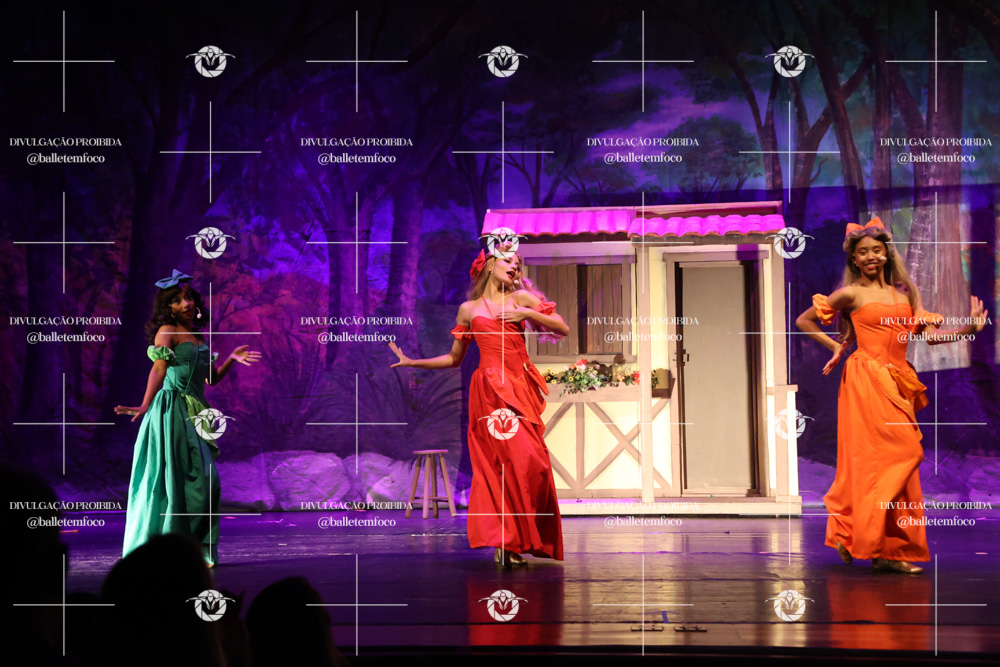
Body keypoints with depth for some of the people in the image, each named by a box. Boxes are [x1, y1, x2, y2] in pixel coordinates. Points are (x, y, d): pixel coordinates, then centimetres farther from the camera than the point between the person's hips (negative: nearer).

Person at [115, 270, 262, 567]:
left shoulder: (199, 337, 18)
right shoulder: (167, 331, -3)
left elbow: (211, 379, 26)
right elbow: (158, 369, -19)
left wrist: (232, 359, 12)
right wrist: (145, 406, -32)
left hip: (193, 414, 7)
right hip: (172, 411, -7)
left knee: (204, 480, 4)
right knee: (173, 479, -9)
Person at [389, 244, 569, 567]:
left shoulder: (521, 298, 14)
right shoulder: (468, 309, 14)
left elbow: (563, 329, 9)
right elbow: (453, 358, 20)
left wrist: (528, 314, -2)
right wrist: (412, 362, 14)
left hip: (520, 388, 2)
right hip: (489, 389, -2)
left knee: (529, 461, -8)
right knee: (502, 460, -14)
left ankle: (512, 540, -1)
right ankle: (505, 542, -10)